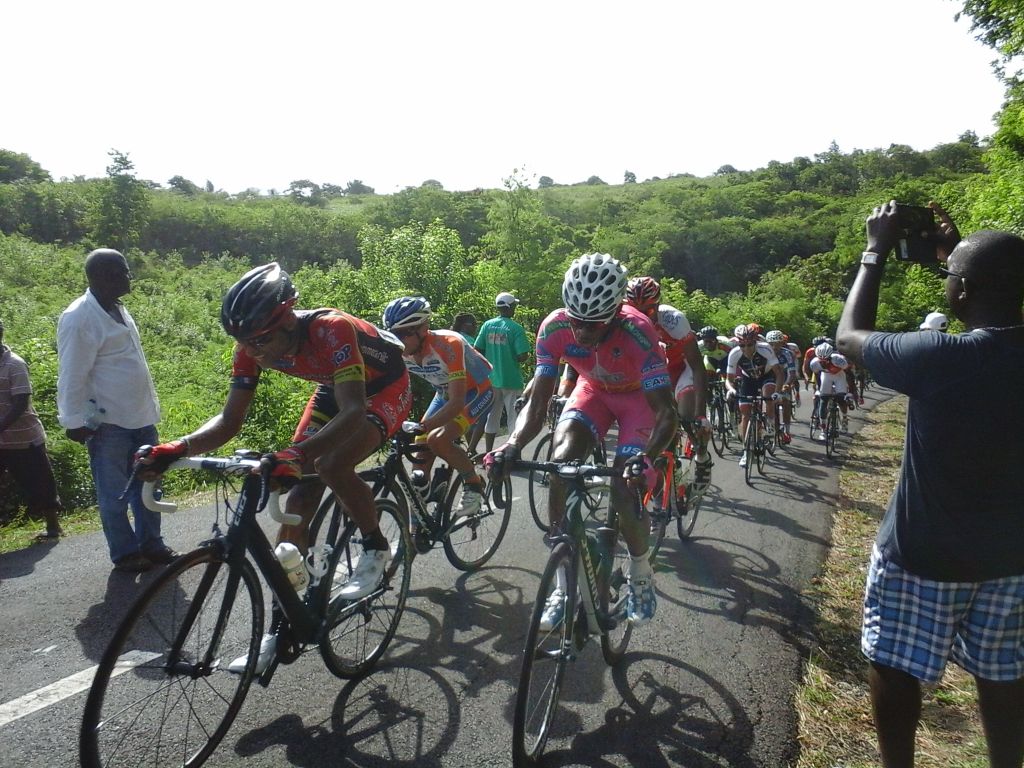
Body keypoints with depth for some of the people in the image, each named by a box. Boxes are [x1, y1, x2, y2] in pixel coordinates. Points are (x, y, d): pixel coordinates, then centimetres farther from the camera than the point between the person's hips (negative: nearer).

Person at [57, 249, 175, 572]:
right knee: (115, 491, 5)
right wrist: (75, 421, -12)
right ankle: (124, 553, 17)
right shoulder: (79, 318, -16)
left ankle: (151, 543, 25)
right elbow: (72, 376, -15)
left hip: (140, 416, 8)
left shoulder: (117, 309, 11)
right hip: (108, 423, -8)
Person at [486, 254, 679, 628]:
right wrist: (512, 445, -43)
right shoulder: (554, 328, -28)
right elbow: (536, 404, -25)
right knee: (559, 464, -22)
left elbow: (667, 414, -38)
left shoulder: (637, 331, -37)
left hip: (639, 394, -3)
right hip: (593, 390, 3)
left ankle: (641, 575, 13)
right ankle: (564, 583, -9)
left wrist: (647, 457, -57)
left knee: (625, 488, -19)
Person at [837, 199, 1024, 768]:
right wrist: (959, 251, 14)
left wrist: (876, 250, 0)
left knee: (894, 667, 14)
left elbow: (849, 337, -8)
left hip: (922, 554, -5)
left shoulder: (936, 358, -26)